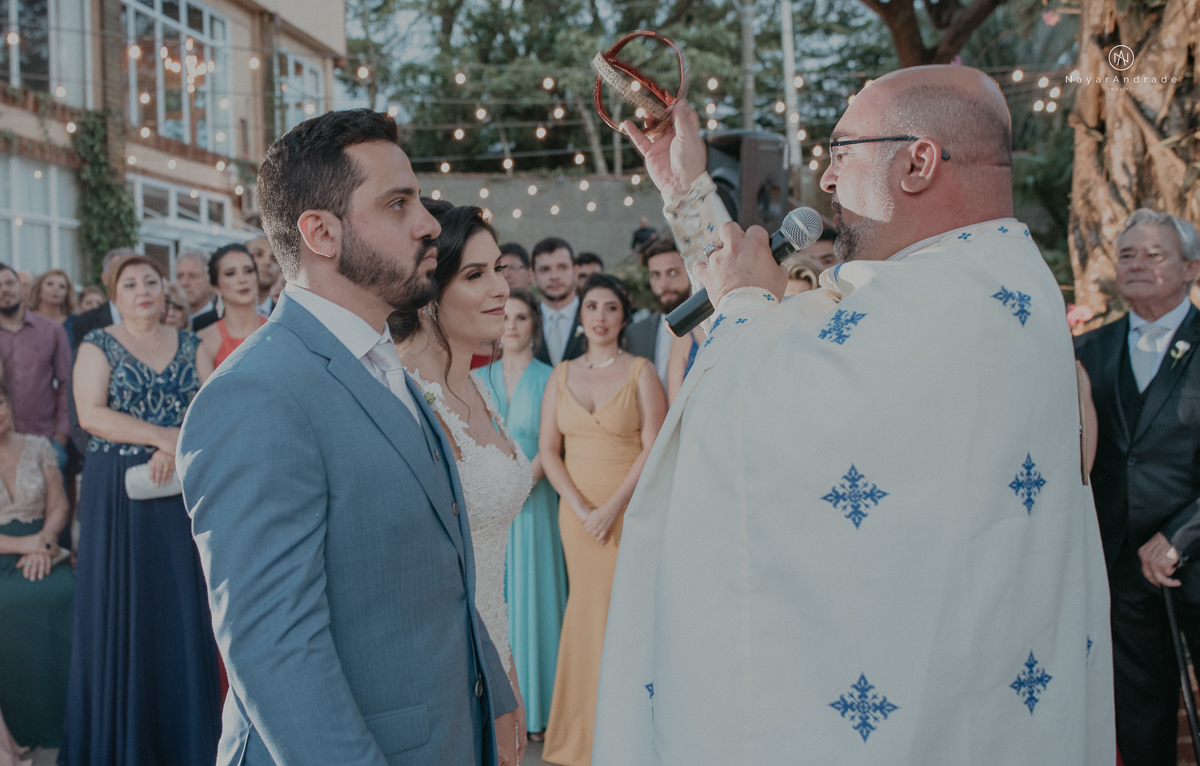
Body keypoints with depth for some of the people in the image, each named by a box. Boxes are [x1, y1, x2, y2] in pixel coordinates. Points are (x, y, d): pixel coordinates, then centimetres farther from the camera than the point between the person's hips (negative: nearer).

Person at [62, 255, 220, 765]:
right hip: (118, 492, -2)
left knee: (182, 604, 4)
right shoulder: (98, 345, 3)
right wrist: (161, 435, -16)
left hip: (179, 489, 2)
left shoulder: (190, 345, 11)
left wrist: (175, 447, -15)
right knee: (123, 605, 1)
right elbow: (91, 413, -10)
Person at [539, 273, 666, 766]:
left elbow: (653, 447, -7)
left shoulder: (641, 372, -1)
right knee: (587, 608, 5)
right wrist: (580, 507, -6)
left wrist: (612, 507, -13)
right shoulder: (562, 375, 9)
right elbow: (548, 449, 6)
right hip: (577, 511, 3)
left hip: (630, 508, -3)